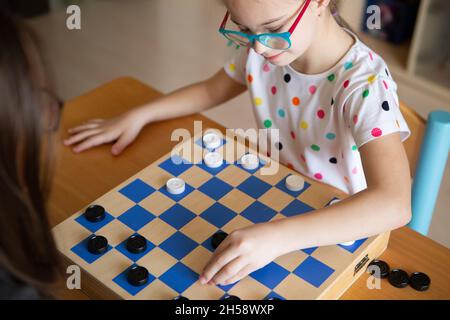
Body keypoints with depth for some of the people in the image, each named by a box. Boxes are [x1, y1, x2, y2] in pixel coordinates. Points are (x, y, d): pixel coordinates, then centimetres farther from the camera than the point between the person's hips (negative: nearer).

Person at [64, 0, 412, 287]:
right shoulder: (262, 45, -13)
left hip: (340, 228, -4)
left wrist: (277, 236, -53)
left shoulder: (365, 83, -32)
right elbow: (212, 89, 8)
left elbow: (394, 205, -44)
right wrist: (138, 116, -2)